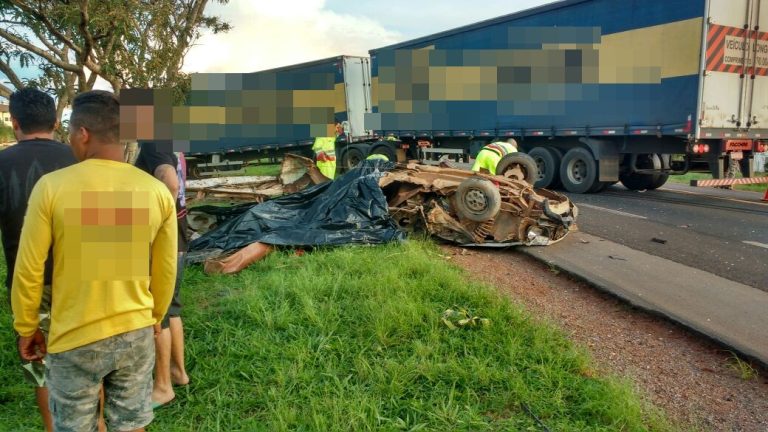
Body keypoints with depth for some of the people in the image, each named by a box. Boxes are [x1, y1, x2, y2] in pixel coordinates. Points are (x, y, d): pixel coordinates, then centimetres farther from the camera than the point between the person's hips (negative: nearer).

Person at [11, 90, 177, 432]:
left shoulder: (51, 186, -15)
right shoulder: (157, 191, -7)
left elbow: (28, 271, -8)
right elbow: (166, 272, 1)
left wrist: (26, 328, 8)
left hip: (75, 339, -2)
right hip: (137, 333, 2)